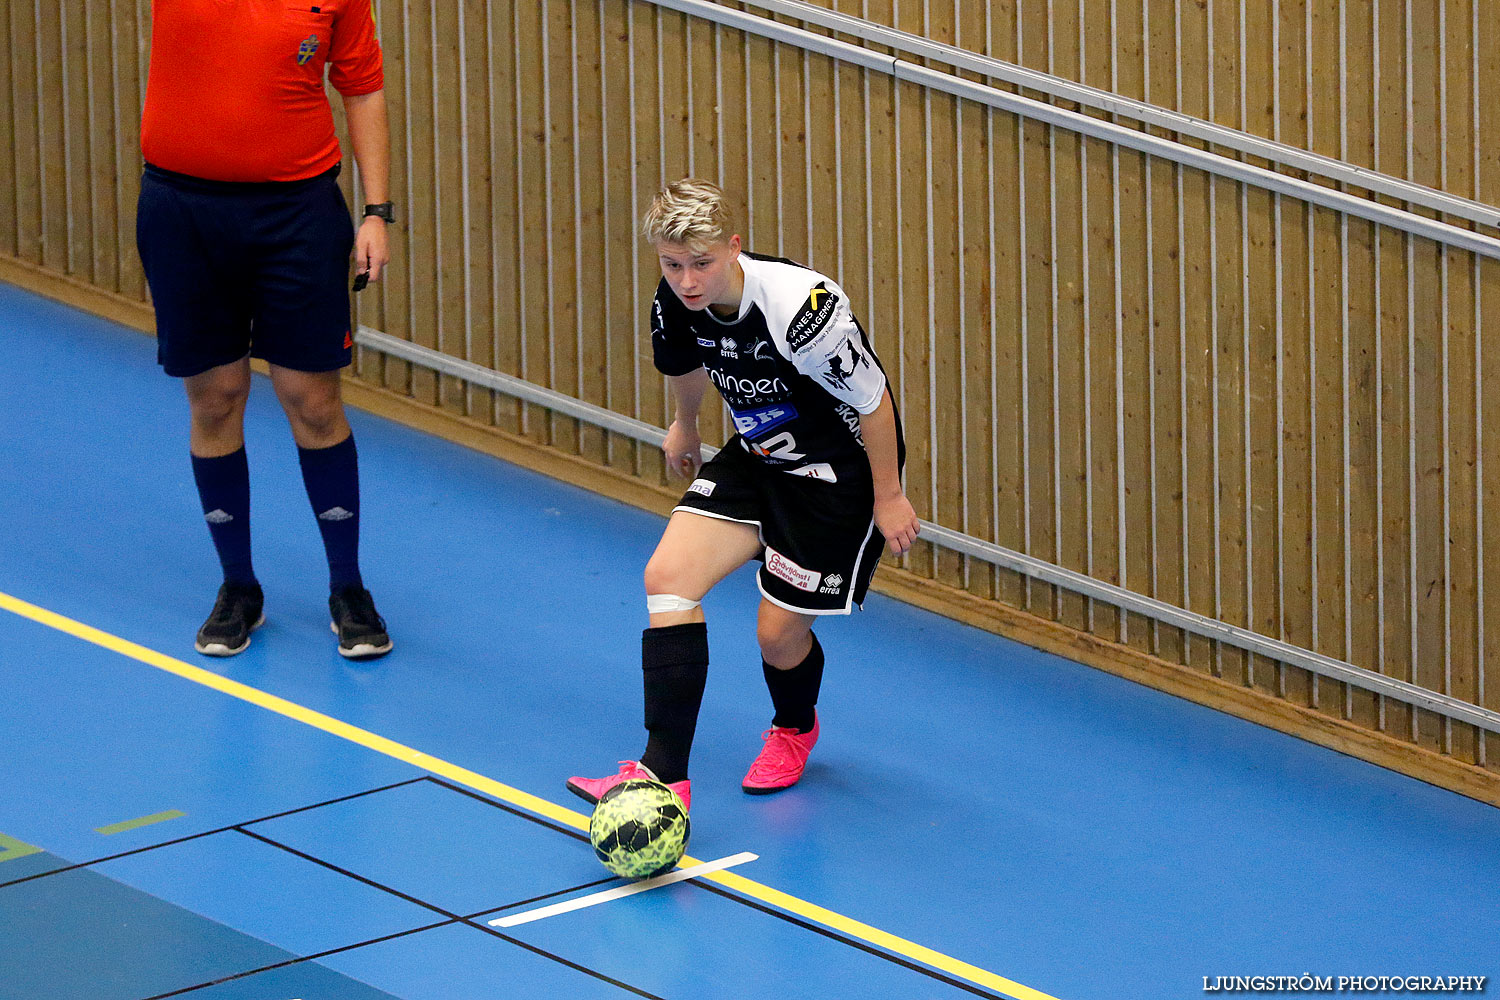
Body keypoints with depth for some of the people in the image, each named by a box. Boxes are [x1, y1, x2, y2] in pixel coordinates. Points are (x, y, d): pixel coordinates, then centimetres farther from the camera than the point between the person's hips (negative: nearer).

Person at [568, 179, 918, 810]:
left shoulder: (799, 309, -33)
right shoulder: (676, 302, -13)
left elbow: (873, 402, -20)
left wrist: (888, 497, -11)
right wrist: (684, 426, 31)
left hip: (840, 471, -6)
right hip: (757, 455, 6)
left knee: (779, 631, -1)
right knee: (668, 576, -12)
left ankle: (794, 729, 37)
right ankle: (663, 776, -14)